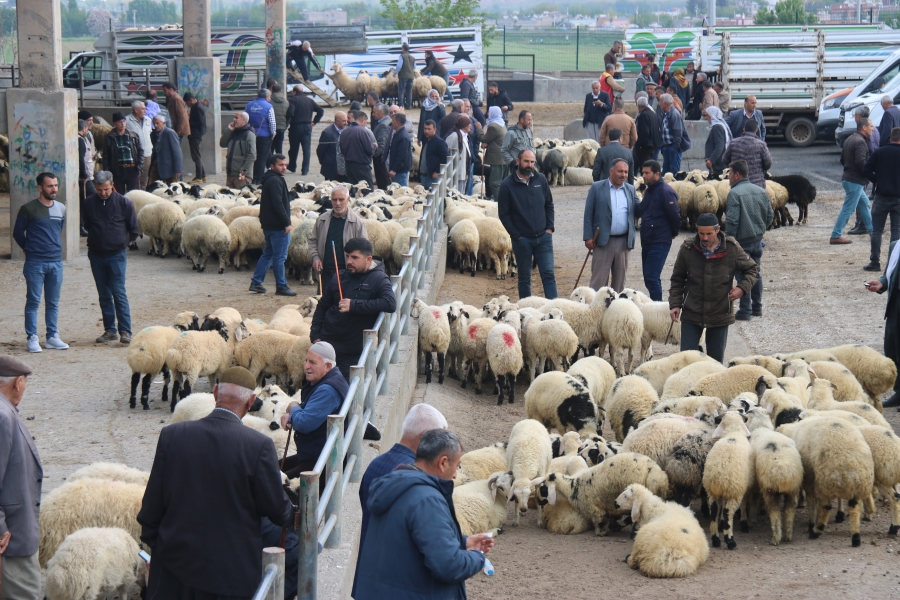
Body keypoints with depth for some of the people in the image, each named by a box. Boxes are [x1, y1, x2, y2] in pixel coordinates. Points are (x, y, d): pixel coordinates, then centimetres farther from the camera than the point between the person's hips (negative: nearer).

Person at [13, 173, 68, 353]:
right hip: (35, 263, -4)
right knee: (33, 301, -2)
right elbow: (18, 233, 2)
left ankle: (52, 336, 16)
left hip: (56, 262, 4)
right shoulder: (28, 209, -7)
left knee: (53, 302, 9)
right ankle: (32, 338, 2)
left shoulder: (61, 208, 7)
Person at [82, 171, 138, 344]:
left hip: (117, 255, -3)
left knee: (119, 293, -9)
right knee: (104, 295, 8)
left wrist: (122, 242, 6)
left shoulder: (124, 203, -6)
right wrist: (95, 240, 11)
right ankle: (109, 330, 14)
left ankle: (125, 331, -8)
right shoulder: (88, 203, 1)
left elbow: (133, 230, 5)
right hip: (96, 255, 3)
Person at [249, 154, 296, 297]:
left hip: (269, 225, 10)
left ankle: (256, 282, 17)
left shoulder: (268, 180, 16)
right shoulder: (275, 181, -16)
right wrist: (286, 222, -20)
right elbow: (278, 204, -22)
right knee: (280, 257, -5)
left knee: (268, 253, 16)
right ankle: (281, 286, -1)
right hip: (278, 226, -10)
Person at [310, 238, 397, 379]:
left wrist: (354, 305, -24)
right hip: (327, 344, 5)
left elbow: (391, 304, -24)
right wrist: (315, 335, 5)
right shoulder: (340, 277, 10)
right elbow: (322, 306, 18)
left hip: (353, 353, -4)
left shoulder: (378, 279, -5)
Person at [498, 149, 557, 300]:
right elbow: (504, 214, -4)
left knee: (548, 275, -3)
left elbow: (549, 205, 12)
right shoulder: (507, 185, -6)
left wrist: (549, 227, 1)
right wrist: (516, 236, -9)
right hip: (522, 239, -2)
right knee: (524, 278, 7)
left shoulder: (541, 180, 3)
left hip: (543, 237, 2)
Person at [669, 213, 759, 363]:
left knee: (716, 360, 8)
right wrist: (675, 304, -4)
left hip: (720, 315, 0)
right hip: (691, 314, 0)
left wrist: (742, 288, -9)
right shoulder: (687, 249, -6)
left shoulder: (732, 249, -7)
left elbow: (752, 269, 8)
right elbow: (677, 279, 5)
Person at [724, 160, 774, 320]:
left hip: (742, 240, -7)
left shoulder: (735, 193, -16)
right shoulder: (761, 191, 6)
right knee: (756, 273, 17)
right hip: (758, 239, 7)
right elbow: (770, 215, 10)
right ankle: (757, 307, 24)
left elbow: (732, 220, -21)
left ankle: (745, 310, 2)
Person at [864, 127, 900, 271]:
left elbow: (867, 171, -6)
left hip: (881, 196, 0)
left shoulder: (879, 152, -2)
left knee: (877, 230, 6)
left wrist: (877, 182, 8)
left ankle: (875, 262, 4)